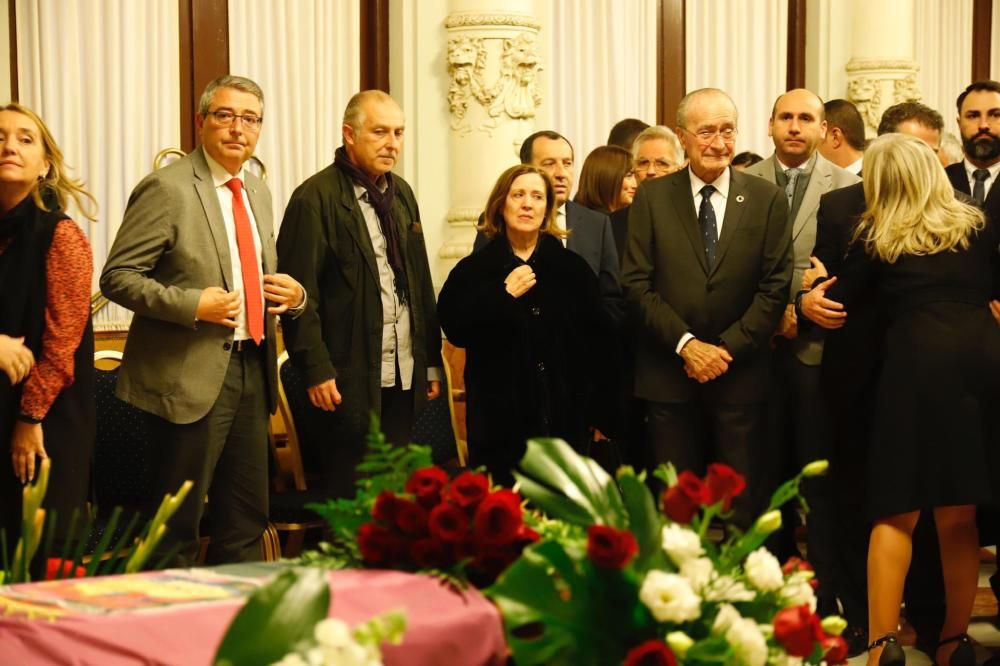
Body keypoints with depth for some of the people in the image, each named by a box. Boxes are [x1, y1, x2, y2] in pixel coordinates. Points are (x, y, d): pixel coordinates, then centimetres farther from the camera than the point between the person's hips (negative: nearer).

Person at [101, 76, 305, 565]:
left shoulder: (258, 192, 14)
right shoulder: (167, 189, -10)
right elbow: (117, 276, -12)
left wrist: (292, 293, 3)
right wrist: (191, 305, -23)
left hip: (251, 371, 8)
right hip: (191, 374, -7)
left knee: (246, 518, 14)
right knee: (178, 527, 1)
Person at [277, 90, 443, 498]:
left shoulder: (402, 194, 14)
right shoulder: (316, 198, -9)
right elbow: (300, 293, -12)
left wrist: (432, 360, 15)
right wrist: (316, 370, -16)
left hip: (404, 378, 7)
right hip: (350, 380, -6)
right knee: (350, 497, 2)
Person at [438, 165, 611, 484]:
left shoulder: (572, 267, 8)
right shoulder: (474, 269, 5)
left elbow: (595, 340, 8)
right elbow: (453, 328, -5)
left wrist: (598, 413, 4)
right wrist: (501, 294, -16)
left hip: (564, 417, 2)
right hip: (500, 419, -1)